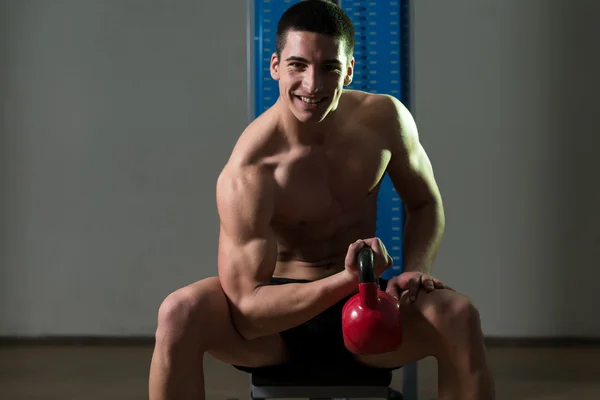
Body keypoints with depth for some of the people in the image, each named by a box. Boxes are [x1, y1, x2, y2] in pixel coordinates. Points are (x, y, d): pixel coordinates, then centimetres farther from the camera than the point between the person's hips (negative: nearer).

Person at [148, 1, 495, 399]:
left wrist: (416, 272, -12)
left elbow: (425, 205, 10)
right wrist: (346, 281, -38)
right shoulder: (246, 174, -22)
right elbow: (247, 310, -25)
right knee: (179, 313, -32)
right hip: (276, 319, -3)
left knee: (459, 316, -26)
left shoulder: (385, 119, -8)